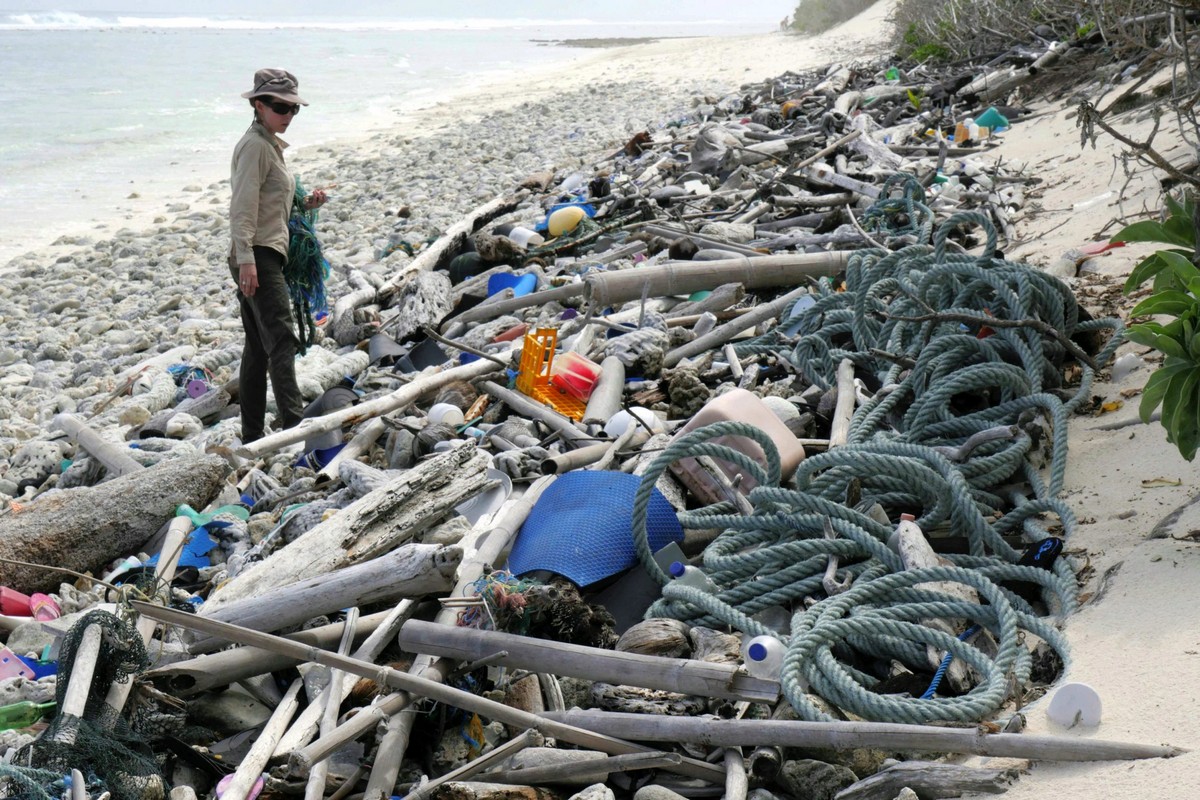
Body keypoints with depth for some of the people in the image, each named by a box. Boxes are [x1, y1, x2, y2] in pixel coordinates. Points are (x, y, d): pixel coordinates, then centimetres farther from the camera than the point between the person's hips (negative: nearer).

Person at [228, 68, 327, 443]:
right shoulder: (255, 145, -9)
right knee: (282, 339, -19)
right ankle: (293, 422, -28)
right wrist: (246, 259, -26)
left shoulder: (271, 144, 21)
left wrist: (304, 204, 8)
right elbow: (243, 206, -18)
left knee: (258, 348, 10)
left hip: (267, 255, 10)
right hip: (257, 257, -10)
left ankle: (252, 437, 14)